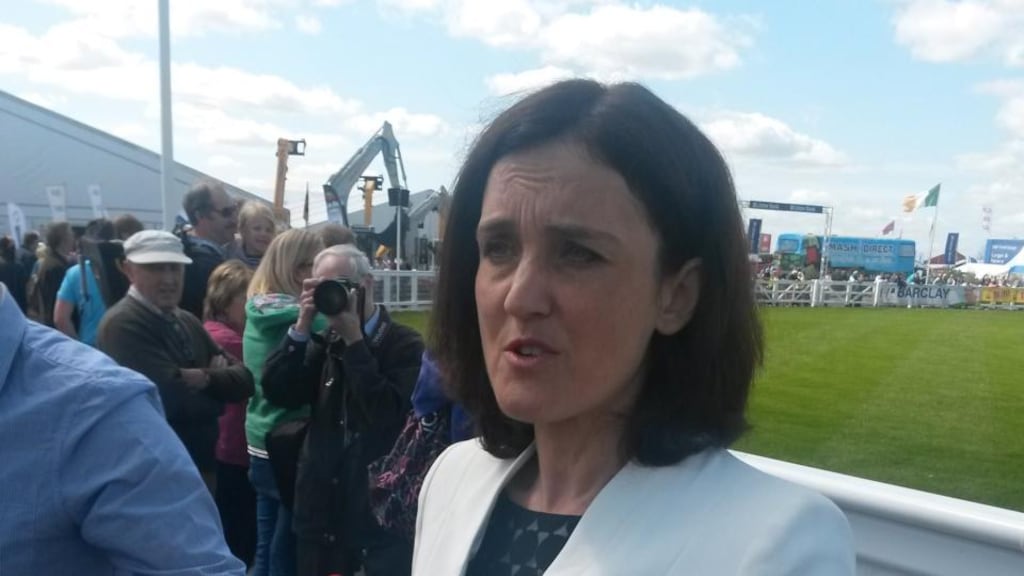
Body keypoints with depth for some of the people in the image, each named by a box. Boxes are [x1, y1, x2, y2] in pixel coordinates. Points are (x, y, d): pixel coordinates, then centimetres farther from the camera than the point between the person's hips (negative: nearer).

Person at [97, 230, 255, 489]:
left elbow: (243, 380, 4)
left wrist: (205, 378, -14)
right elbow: (176, 400, -24)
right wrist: (218, 384, -6)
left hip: (201, 465, 8)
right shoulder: (122, 324, -16)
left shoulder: (187, 321, 10)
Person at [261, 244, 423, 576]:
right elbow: (277, 393, -2)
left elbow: (388, 414, -21)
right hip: (323, 505, 5)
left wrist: (354, 339, -19)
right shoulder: (325, 342, 6)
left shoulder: (405, 344, -8)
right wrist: (302, 326, -10)